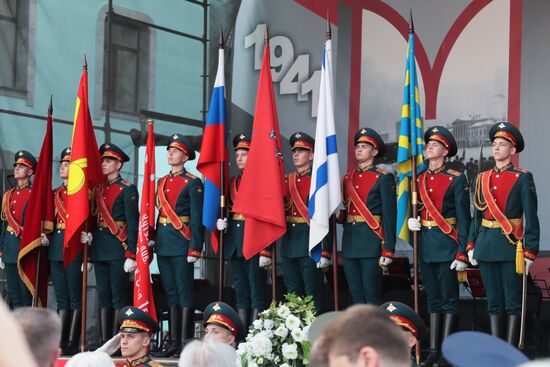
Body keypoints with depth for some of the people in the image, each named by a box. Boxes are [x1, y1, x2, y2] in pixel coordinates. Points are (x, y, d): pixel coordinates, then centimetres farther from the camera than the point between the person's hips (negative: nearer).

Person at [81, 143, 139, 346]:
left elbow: (132, 223, -10)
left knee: (119, 296, -5)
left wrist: (131, 255, -15)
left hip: (118, 248, -7)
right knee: (103, 296, 8)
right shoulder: (98, 189, 16)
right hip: (99, 247, 7)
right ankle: (104, 342, 10)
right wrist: (88, 235, 2)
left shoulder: (127, 189, -5)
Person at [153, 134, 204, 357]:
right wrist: (154, 242, 13)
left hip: (181, 243, -7)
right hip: (163, 242, 7)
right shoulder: (162, 182, 16)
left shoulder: (193, 183, -4)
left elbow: (197, 219, -8)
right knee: (171, 293, 9)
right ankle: (173, 342, 12)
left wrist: (194, 248, -14)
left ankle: (185, 343, -3)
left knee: (184, 293, -5)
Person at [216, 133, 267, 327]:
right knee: (241, 293, 10)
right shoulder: (232, 182, 16)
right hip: (234, 241, 7)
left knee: (257, 293, -5)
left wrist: (266, 250, -19)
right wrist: (220, 222, -1)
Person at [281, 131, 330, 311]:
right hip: (288, 246, 6)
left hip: (310, 246, -6)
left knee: (313, 296, -2)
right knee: (293, 295, 10)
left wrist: (325, 252, -16)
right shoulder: (286, 180, 13)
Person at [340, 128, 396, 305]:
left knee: (372, 297, -5)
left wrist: (388, 249, -13)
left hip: (371, 242, -6)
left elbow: (389, 215, -8)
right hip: (350, 241, 6)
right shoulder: (347, 179, 15)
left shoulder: (383, 178, -3)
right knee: (356, 297, 8)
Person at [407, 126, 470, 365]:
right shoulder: (418, 179, 11)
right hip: (425, 245, 6)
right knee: (433, 300, 10)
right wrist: (411, 221, -2)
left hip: (447, 245, -6)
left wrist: (462, 253, -12)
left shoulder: (456, 179, -5)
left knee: (449, 300, -2)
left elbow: (463, 218, -7)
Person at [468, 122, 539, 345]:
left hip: (511, 247, -5)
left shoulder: (522, 179, -2)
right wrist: (471, 246, 11)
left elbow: (531, 218, -5)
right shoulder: (482, 179, 13)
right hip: (486, 247, 5)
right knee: (494, 302, 9)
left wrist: (530, 252, -9)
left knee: (513, 302, -2)